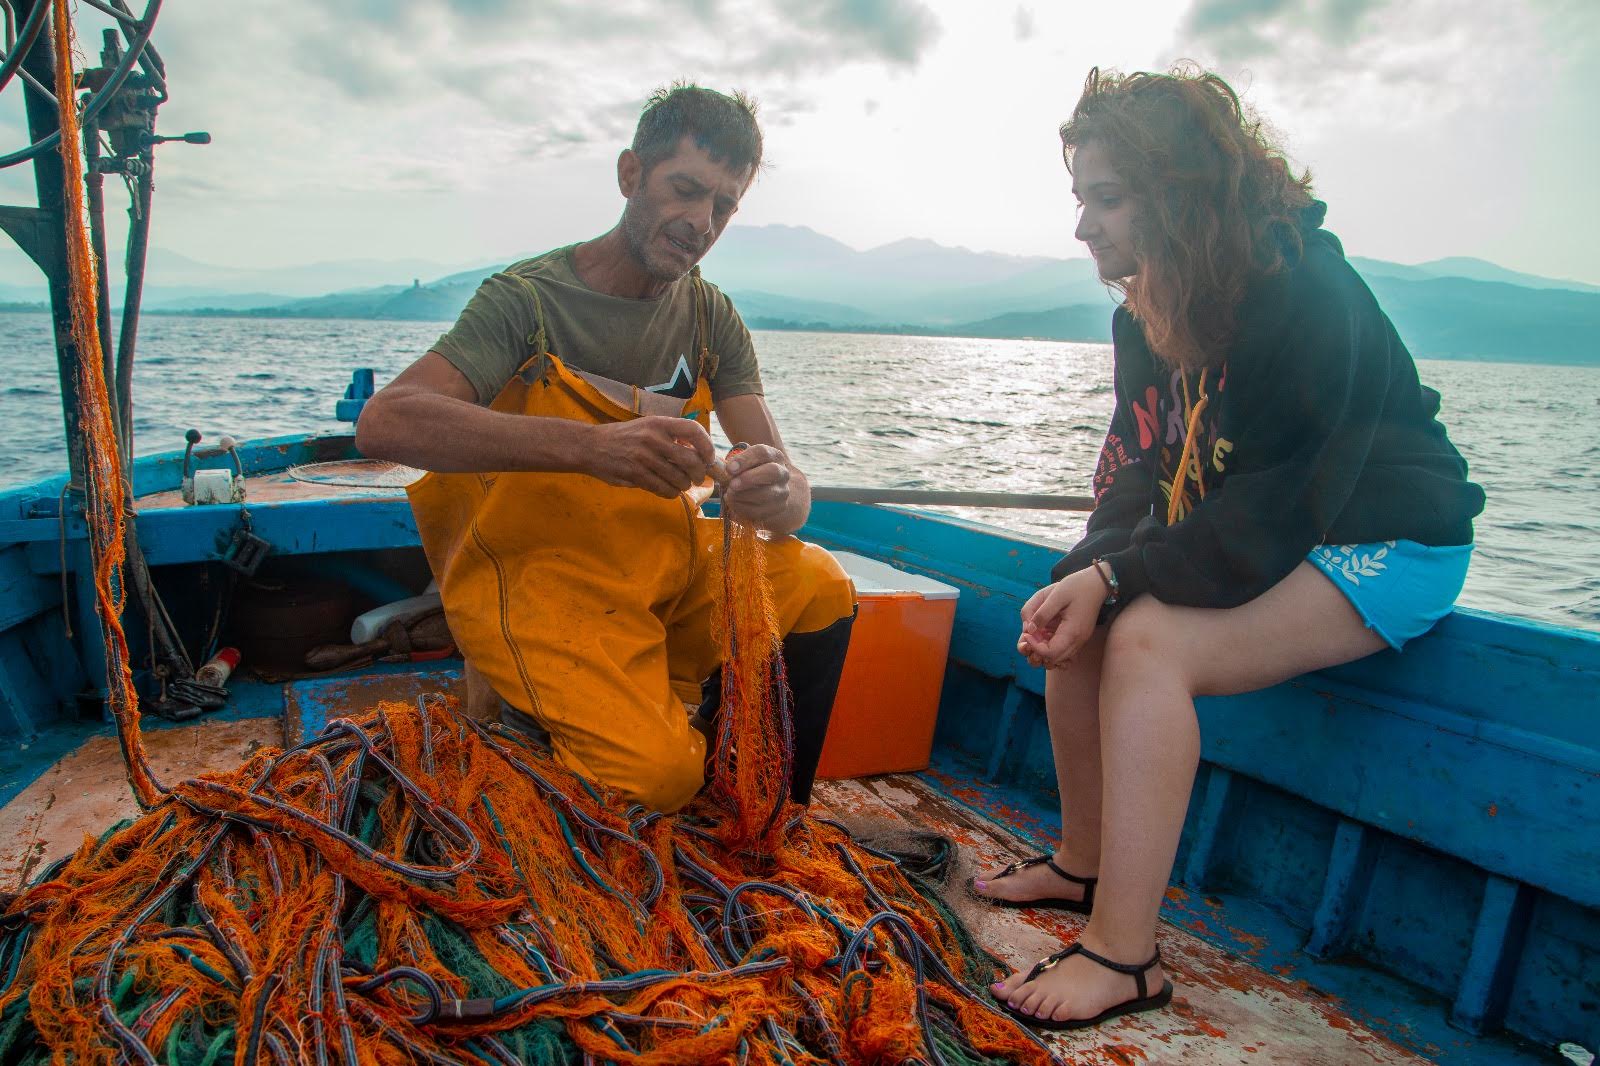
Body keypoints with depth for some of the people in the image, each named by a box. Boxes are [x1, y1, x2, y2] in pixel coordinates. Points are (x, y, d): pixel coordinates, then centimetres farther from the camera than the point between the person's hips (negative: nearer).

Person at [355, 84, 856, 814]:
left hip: (659, 560, 5)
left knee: (818, 590, -18)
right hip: (534, 573, -5)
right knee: (657, 773, -25)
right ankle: (523, 700, 8)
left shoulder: (713, 321, 3)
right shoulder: (528, 299, -11)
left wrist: (778, 494, -32)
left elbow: (792, 493, -4)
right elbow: (384, 424, -27)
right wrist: (593, 444, -40)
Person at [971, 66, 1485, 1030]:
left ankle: (1124, 955, -21)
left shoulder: (1305, 293, -22)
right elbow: (1136, 479, -1)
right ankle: (1084, 865, 8)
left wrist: (1114, 578, -29)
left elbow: (1279, 514, -27)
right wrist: (1086, 574, -20)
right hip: (1243, 538, 8)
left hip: (1379, 551, -8)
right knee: (1074, 621, -7)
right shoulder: (1144, 317, 3)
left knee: (1148, 641, -28)